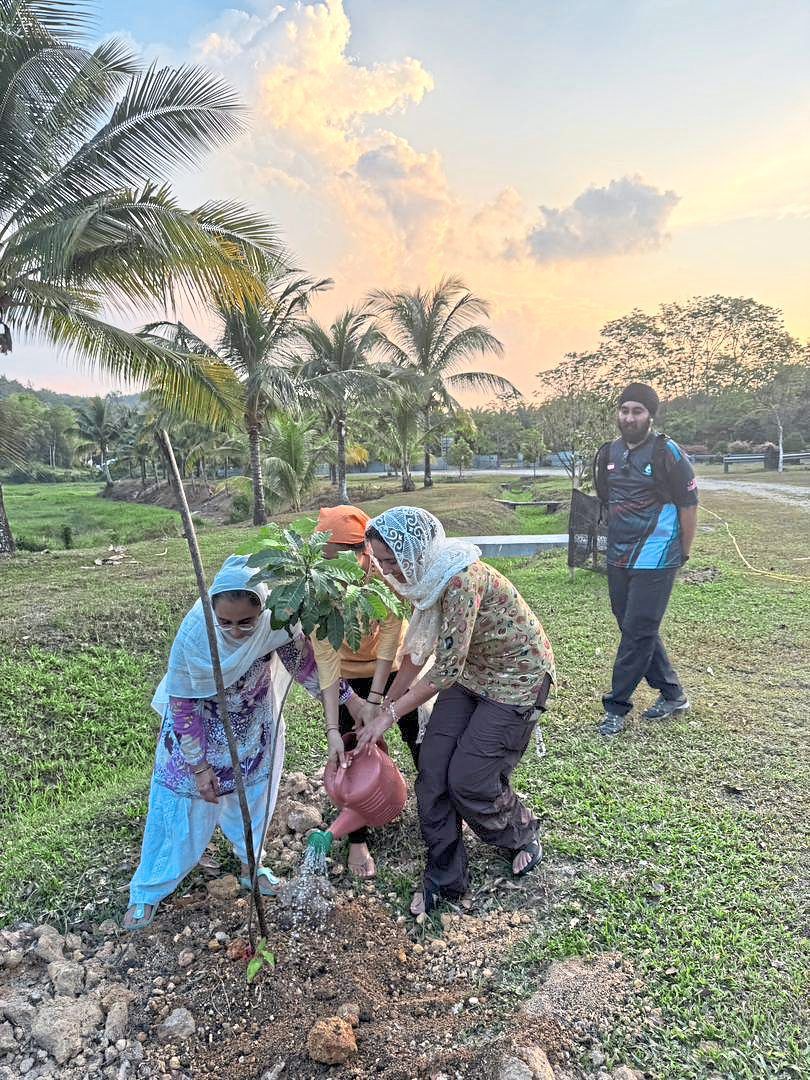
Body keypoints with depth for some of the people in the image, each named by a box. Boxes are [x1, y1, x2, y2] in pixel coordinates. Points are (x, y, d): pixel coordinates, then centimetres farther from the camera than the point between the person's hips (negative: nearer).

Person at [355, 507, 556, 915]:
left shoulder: (462, 580, -34)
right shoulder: (426, 577, -7)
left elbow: (446, 669, -30)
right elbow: (418, 649, 4)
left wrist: (390, 714, -22)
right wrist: (383, 705, 6)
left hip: (517, 677, -8)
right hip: (472, 673, 8)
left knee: (469, 780, -2)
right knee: (432, 768, 1)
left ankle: (522, 836, 30)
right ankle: (445, 877, 18)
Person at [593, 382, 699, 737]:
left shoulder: (667, 452, -10)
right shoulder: (610, 452, 8)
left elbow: (689, 504, -7)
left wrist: (683, 554, -4)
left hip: (654, 559, -7)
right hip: (618, 558, 7)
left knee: (637, 632, -4)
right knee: (634, 628, 13)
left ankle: (617, 706, 6)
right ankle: (672, 694, 29)